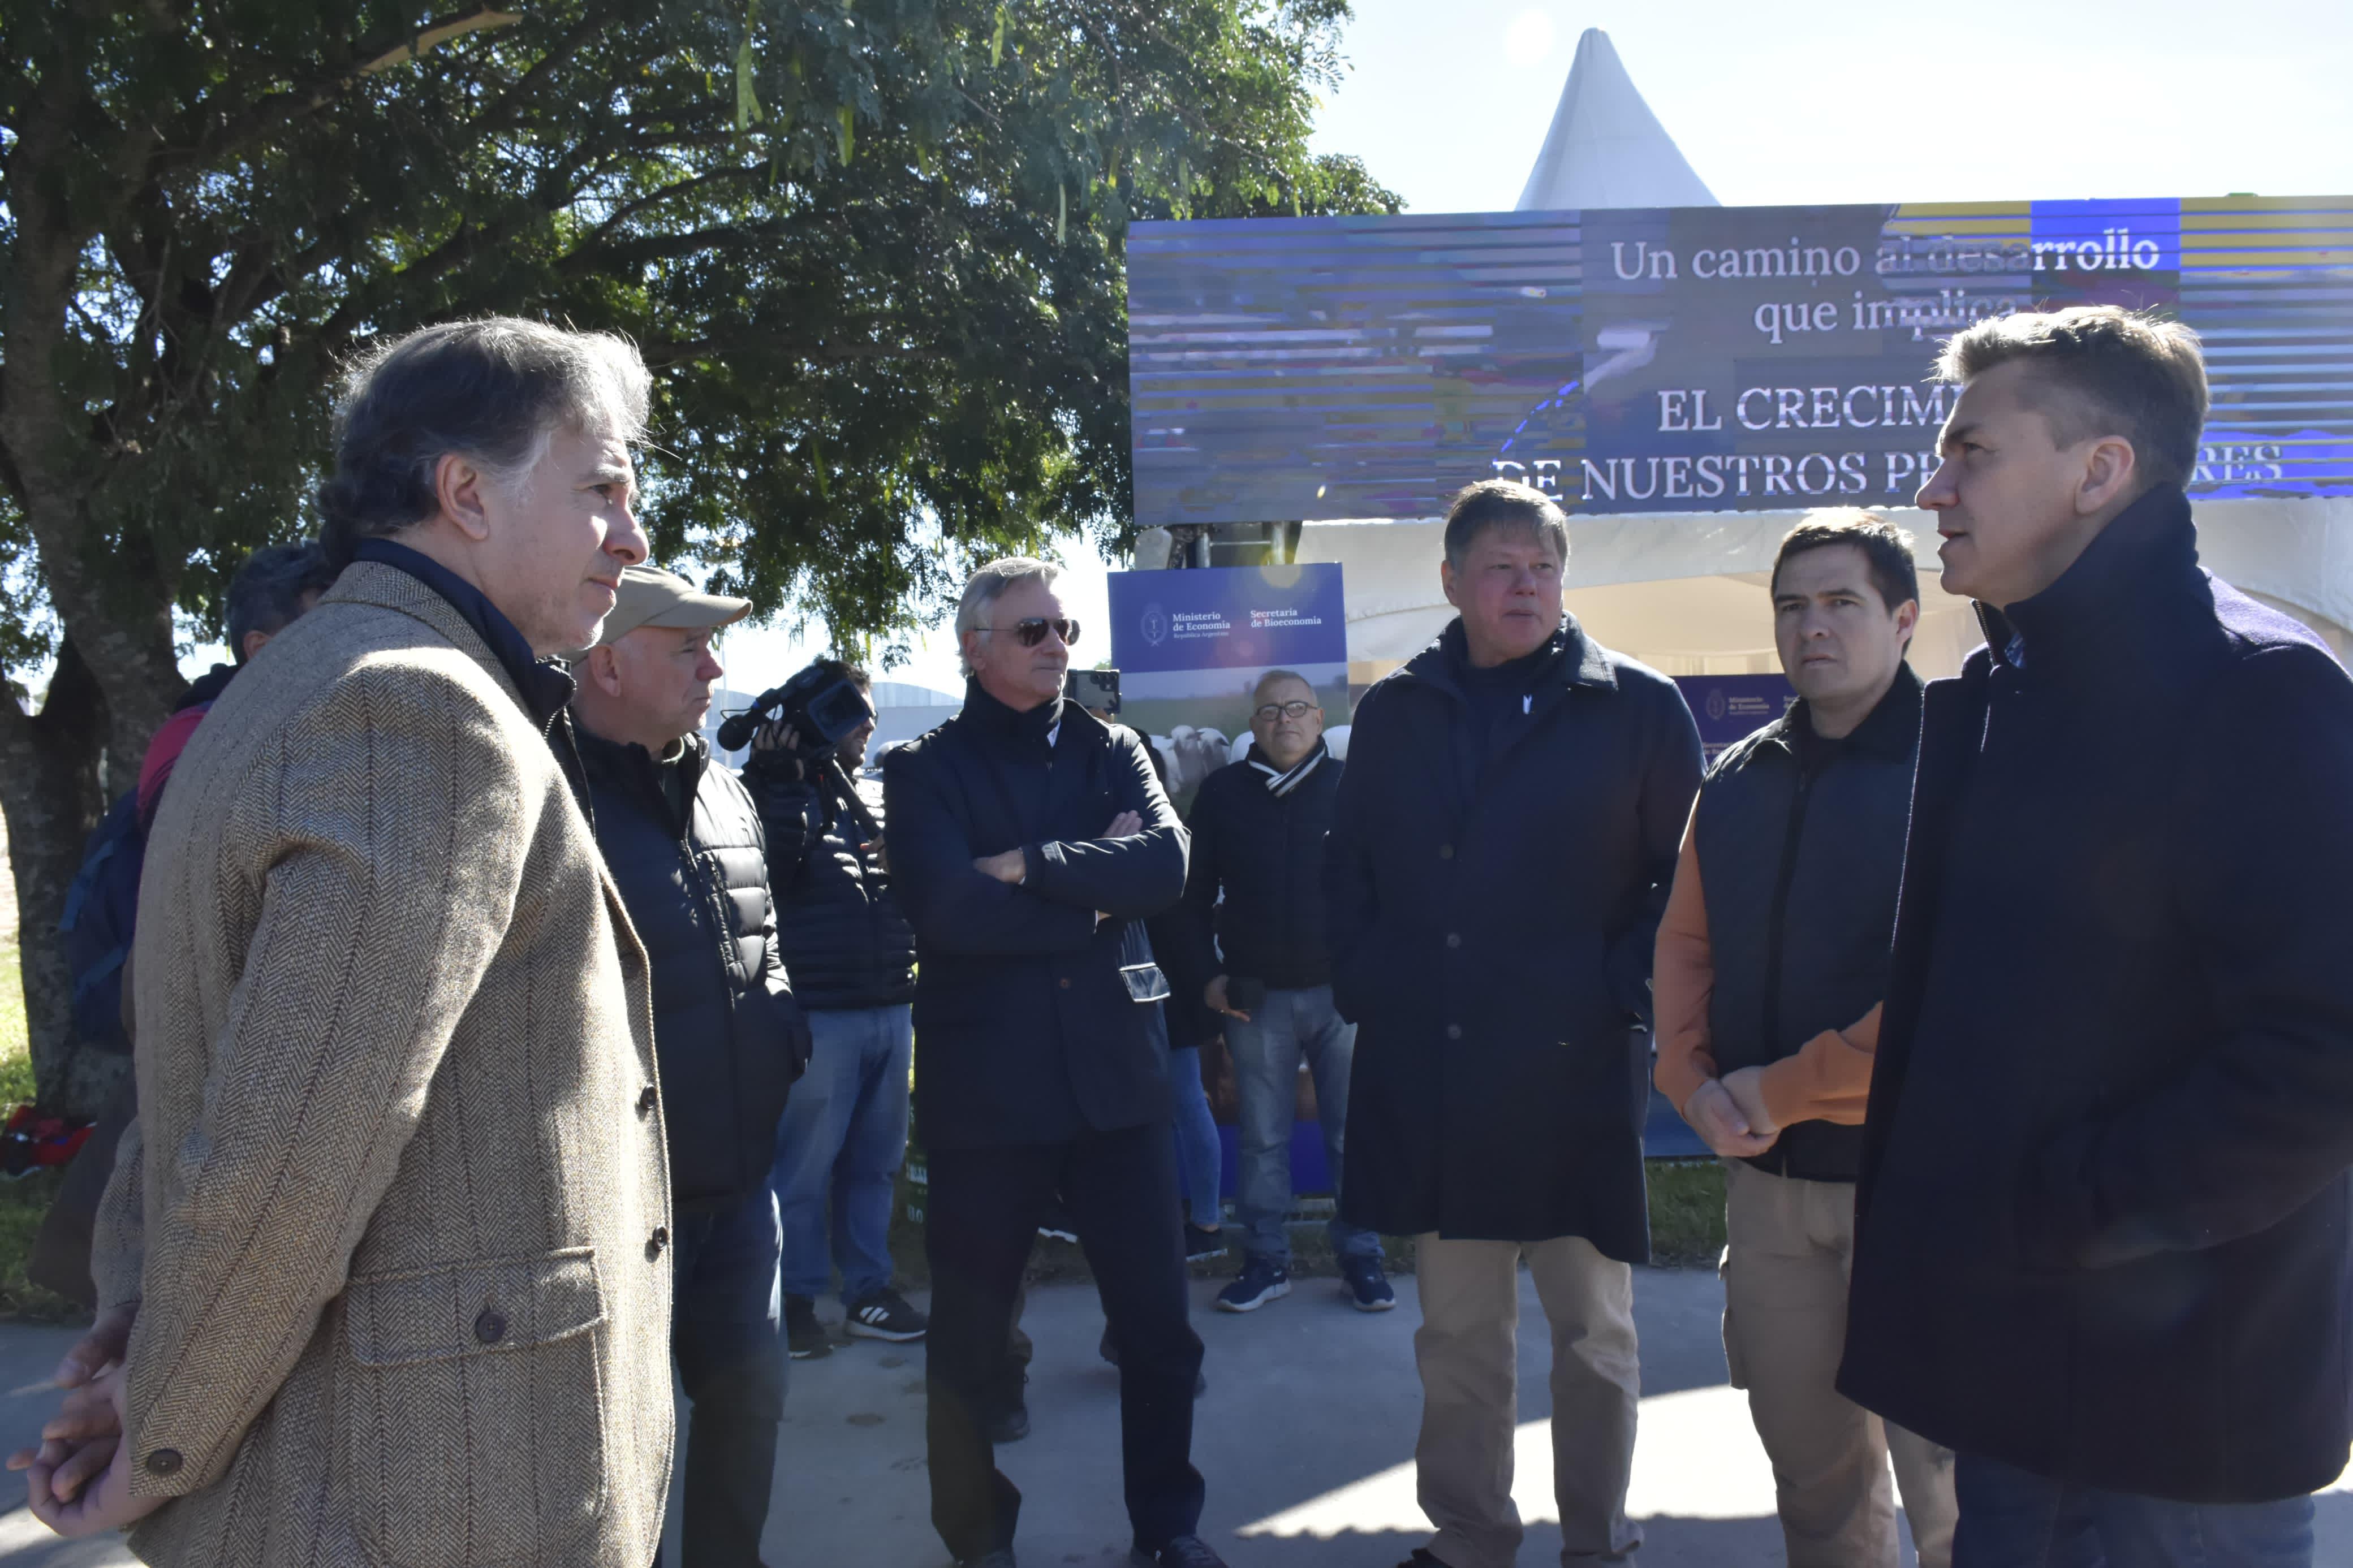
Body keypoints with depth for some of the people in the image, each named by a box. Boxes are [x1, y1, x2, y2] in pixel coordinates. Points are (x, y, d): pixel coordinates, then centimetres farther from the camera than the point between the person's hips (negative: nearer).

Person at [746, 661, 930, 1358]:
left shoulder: (883, 801, 16)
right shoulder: (786, 794, -1)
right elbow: (771, 863, -19)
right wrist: (776, 776, -20)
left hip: (892, 1009, 6)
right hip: (821, 1013, -6)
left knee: (876, 1163, 12)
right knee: (805, 1167, -1)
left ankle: (868, 1289, 23)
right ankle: (796, 1300, 12)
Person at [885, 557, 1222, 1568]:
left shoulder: (1113, 751, 9)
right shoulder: (926, 770, 0)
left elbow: (1166, 865, -10)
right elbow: (947, 909, -17)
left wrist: (1031, 865, -16)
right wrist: (1096, 894, -10)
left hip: (1114, 1073, 3)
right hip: (984, 1087, -2)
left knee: (1159, 1323, 10)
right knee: (970, 1337, 11)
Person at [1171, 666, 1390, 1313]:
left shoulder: (1350, 787, 1)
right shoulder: (1223, 792, 4)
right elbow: (1196, 891, 8)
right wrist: (1208, 973, 1)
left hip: (1343, 991, -1)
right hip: (1256, 994, 1)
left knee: (1352, 1132, 5)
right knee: (1263, 1137, 8)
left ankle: (1360, 1256, 18)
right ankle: (1266, 1260, 19)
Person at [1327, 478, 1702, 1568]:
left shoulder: (1636, 706, -1)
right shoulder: (1396, 712, 8)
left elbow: (1687, 874, 1)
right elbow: (1347, 866, 15)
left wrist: (1629, 993, -8)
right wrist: (1362, 984, 5)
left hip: (1575, 1068, -2)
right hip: (1427, 1074, 3)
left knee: (1592, 1328, 11)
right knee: (1457, 1329, 14)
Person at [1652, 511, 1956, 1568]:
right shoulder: (1740, 779, 11)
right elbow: (1685, 941, 14)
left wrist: (1786, 1091, -15)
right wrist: (1694, 1081, -3)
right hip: (1766, 1173, 5)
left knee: (1947, 1478, 4)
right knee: (1808, 1462, 16)